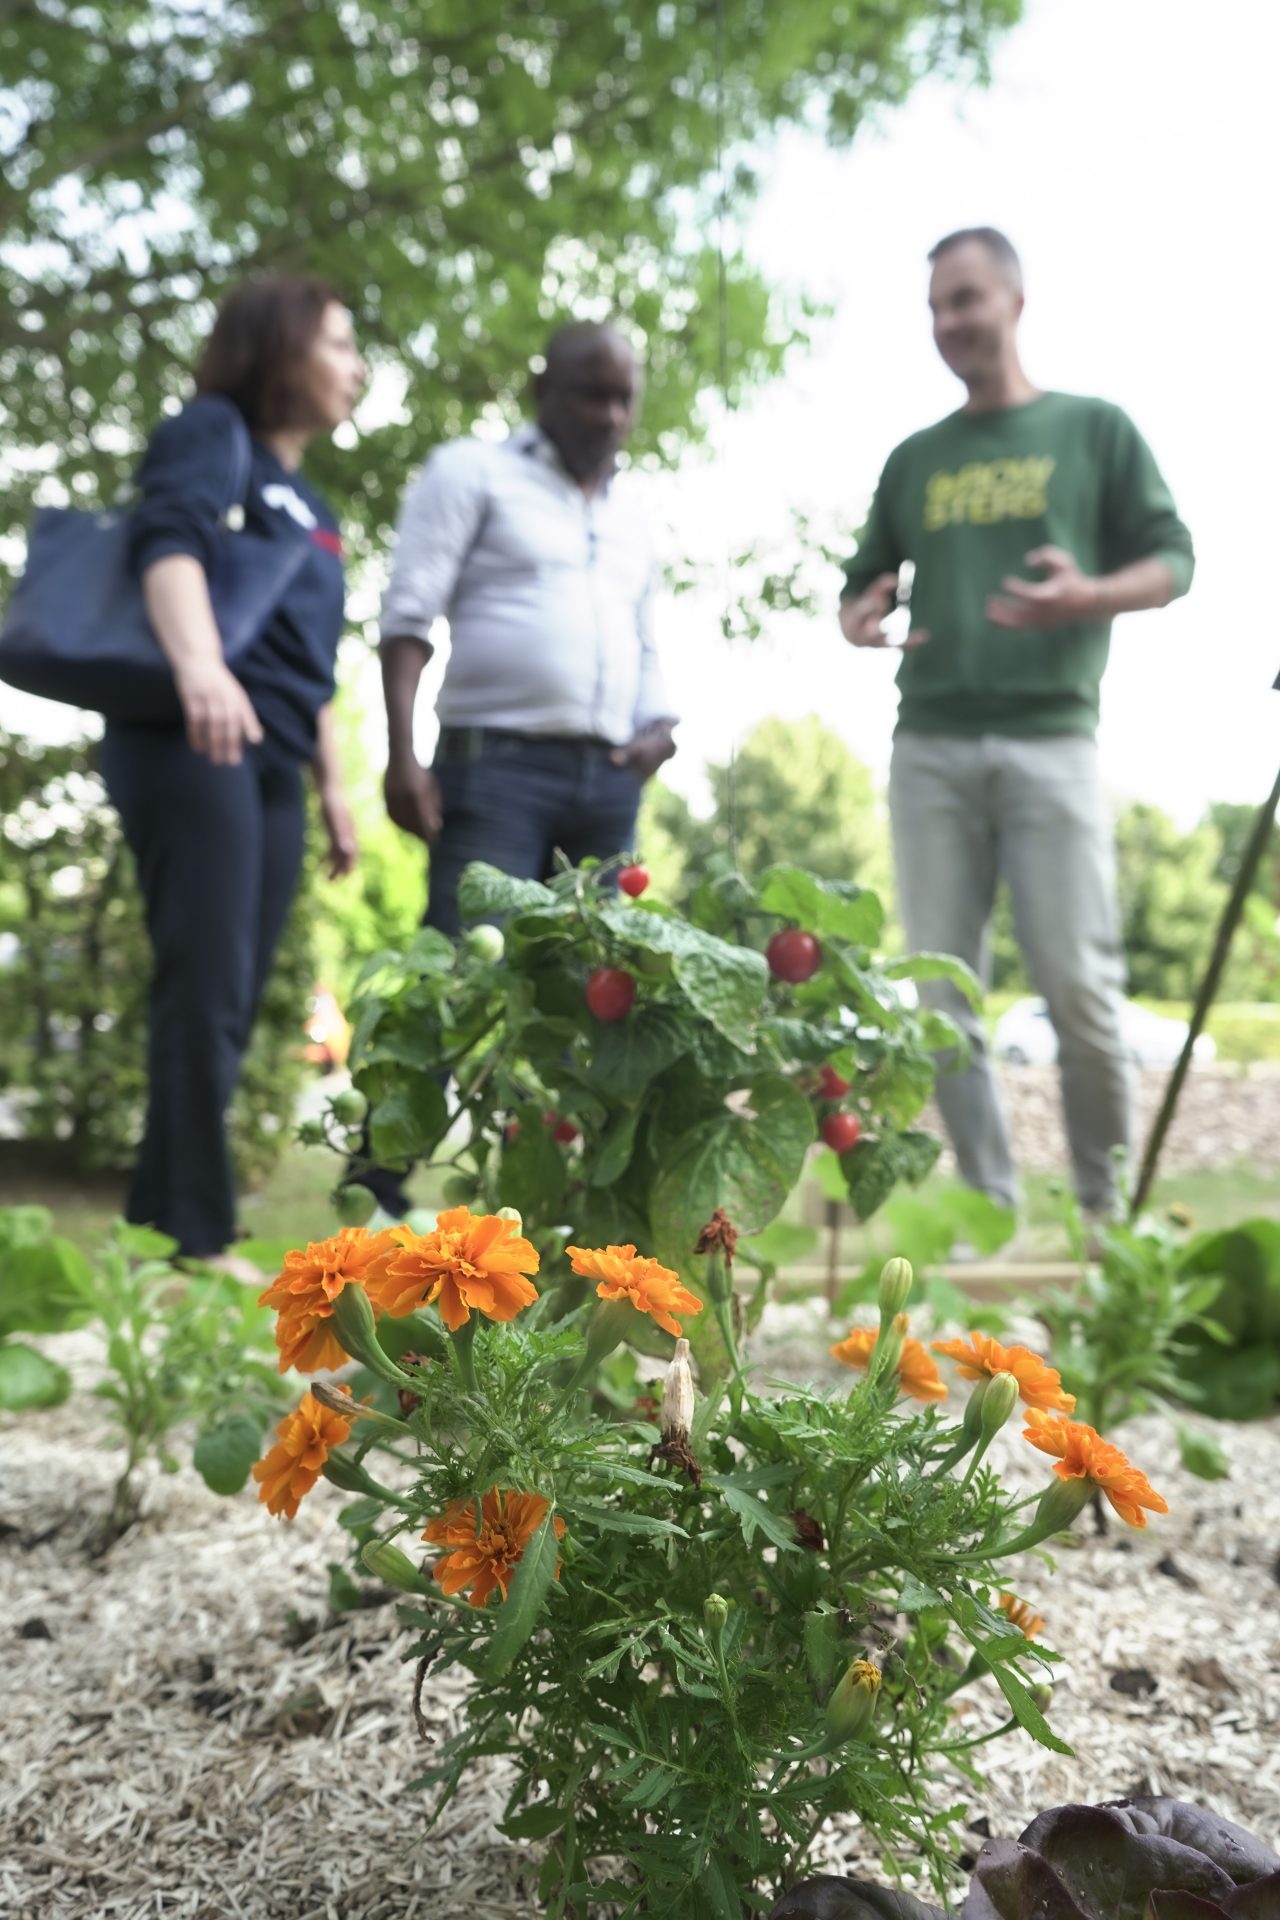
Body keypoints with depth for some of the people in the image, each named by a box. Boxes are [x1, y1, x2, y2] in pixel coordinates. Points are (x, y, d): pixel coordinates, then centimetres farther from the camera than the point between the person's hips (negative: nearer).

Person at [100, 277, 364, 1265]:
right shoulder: (213, 432, 2)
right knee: (204, 993, -13)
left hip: (272, 765, 8)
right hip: (193, 745, -8)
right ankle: (195, 1242, -11)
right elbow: (170, 540, -18)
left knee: (230, 1008, 4)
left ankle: (161, 1232, 9)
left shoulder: (310, 504, 25)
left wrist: (333, 784, 21)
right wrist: (198, 667, -36)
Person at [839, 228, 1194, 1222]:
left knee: (1079, 982, -6)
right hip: (930, 748, 4)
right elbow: (865, 579, 21)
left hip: (1051, 738, -3)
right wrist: (859, 616, -4)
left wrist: (1088, 597, -16)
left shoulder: (1096, 428, 9)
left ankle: (1107, 1210, 10)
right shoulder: (915, 459, 19)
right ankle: (990, 1210, 9)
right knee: (941, 992, 0)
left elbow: (1173, 560, 5)